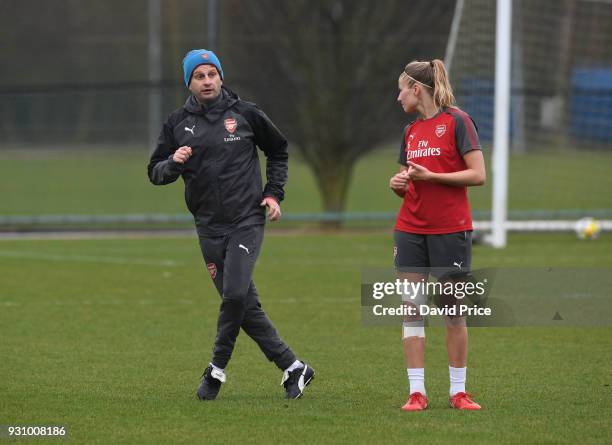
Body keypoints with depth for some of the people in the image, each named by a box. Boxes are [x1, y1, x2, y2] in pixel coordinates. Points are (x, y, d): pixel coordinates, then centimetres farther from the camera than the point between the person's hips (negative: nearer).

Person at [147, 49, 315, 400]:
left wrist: (274, 193, 5)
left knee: (235, 293, -19)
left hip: (247, 222, -3)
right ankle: (293, 368, 12)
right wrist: (173, 163, -13)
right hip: (209, 227, 3)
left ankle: (217, 369, -3)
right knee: (246, 305, 3)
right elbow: (156, 172, 9)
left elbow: (279, 150, 15)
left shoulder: (245, 114, 1)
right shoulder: (178, 124, 6)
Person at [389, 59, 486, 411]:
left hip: (451, 230, -6)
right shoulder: (411, 131, 13)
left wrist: (429, 175, -17)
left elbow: (478, 175, -13)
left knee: (454, 312, 1)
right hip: (411, 231, 6)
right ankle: (417, 392, 1)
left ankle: (459, 391, 10)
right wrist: (398, 184, -1)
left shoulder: (457, 121, -7)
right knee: (412, 311, -1)